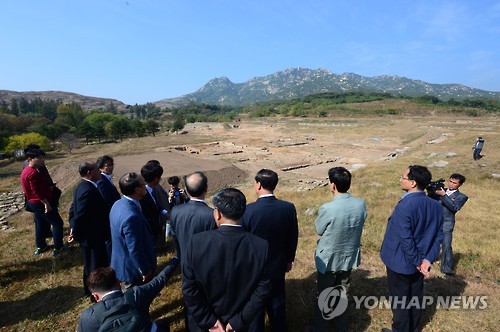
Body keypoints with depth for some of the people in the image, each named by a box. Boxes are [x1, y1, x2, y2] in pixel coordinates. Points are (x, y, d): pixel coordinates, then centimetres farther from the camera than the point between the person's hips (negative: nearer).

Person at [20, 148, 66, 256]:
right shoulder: (33, 172, -23)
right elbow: (37, 191, -25)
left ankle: (41, 247, 31)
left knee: (40, 224, 20)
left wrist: (49, 187, 17)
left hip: (33, 203, 10)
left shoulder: (25, 171, 10)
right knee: (57, 223, 0)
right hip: (41, 203, -10)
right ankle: (58, 248, 5)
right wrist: (46, 203, -22)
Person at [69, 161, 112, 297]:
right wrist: (76, 234, -12)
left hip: (88, 234, 10)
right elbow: (80, 215, -26)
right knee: (95, 265, 8)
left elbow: (74, 209, 11)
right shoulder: (88, 190, -29)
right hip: (92, 236, -10)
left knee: (91, 264, 26)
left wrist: (74, 229, 11)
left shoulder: (82, 186, 5)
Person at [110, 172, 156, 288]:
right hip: (134, 269, -9)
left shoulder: (118, 204, -5)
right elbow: (135, 250, -28)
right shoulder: (131, 217, -36)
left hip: (122, 262, 9)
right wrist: (146, 271, -14)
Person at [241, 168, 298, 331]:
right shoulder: (289, 208, -15)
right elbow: (293, 238, -3)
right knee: (277, 302, 24)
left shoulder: (248, 210, -25)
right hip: (278, 265, 3)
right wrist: (289, 260, 13)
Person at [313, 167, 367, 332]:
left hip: (328, 258, -5)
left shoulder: (327, 208, -30)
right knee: (343, 295, 25)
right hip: (350, 256, 5)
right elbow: (358, 227, 2)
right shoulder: (361, 204, -14)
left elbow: (319, 230, -12)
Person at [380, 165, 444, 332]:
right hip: (420, 263, 7)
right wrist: (428, 259, -6)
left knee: (400, 301, 14)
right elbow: (439, 235, -3)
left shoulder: (403, 207, -29)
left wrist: (417, 262, -13)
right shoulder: (436, 206, -6)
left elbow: (406, 240, -26)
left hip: (400, 262, -7)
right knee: (415, 298, 24)